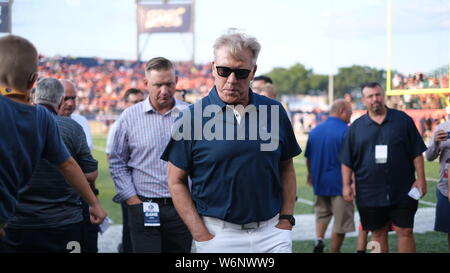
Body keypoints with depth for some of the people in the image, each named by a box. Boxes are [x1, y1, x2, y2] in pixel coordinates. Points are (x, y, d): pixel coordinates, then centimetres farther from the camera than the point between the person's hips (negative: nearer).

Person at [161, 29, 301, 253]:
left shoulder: (274, 112, 4)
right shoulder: (192, 117, -4)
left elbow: (286, 169, 12)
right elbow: (177, 181, -1)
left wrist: (286, 219, 3)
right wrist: (201, 235, -7)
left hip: (272, 232, 2)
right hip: (218, 235, -2)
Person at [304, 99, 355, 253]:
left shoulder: (315, 131, 6)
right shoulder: (346, 131, -12)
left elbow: (308, 157, 14)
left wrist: (310, 175, 28)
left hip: (319, 182, 6)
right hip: (339, 183, -5)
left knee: (322, 213, 21)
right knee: (341, 221, 6)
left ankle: (319, 239, 0)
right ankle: (335, 250, 12)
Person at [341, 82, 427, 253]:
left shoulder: (403, 120, 4)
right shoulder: (356, 127, 7)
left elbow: (417, 153, 4)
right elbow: (347, 161, 8)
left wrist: (420, 178, -3)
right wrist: (346, 185, 0)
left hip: (402, 191, -1)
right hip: (369, 193, 1)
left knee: (405, 232, -1)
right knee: (378, 234, 8)